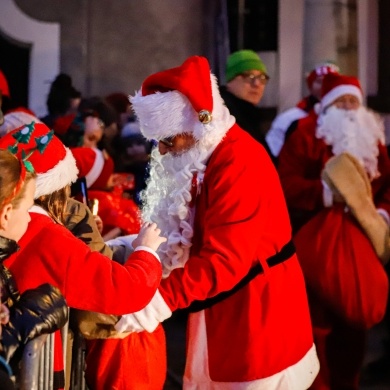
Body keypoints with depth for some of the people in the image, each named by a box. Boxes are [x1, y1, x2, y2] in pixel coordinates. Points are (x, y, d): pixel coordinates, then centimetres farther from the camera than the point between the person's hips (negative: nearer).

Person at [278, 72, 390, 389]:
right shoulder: (306, 132, -3)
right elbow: (287, 183, -12)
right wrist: (324, 193, -24)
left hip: (358, 242, 6)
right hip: (317, 242, -5)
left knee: (355, 315, 12)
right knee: (318, 319, -4)